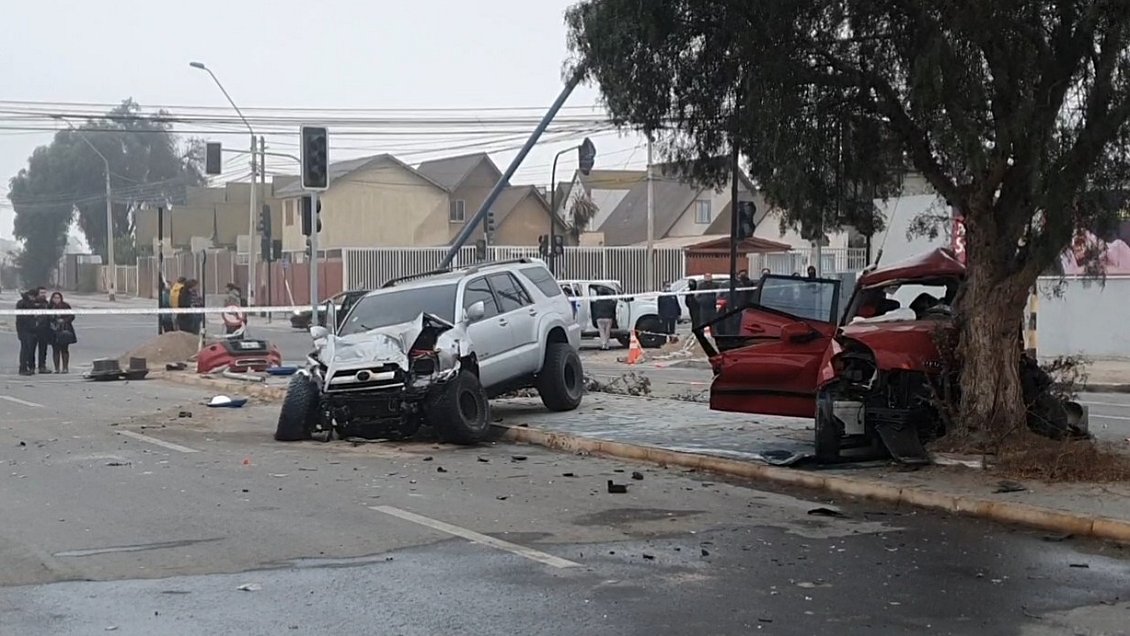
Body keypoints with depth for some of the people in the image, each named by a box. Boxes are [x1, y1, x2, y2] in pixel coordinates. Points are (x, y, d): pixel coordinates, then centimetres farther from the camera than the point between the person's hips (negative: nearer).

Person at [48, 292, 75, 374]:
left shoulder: (65, 306, 0)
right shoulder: (49, 307, 6)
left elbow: (71, 316, 1)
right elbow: (47, 318, 13)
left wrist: (64, 320, -13)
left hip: (64, 331, -2)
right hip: (53, 331, 2)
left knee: (64, 349, 0)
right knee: (55, 350, 2)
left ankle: (65, 368, 5)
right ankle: (57, 368, 7)